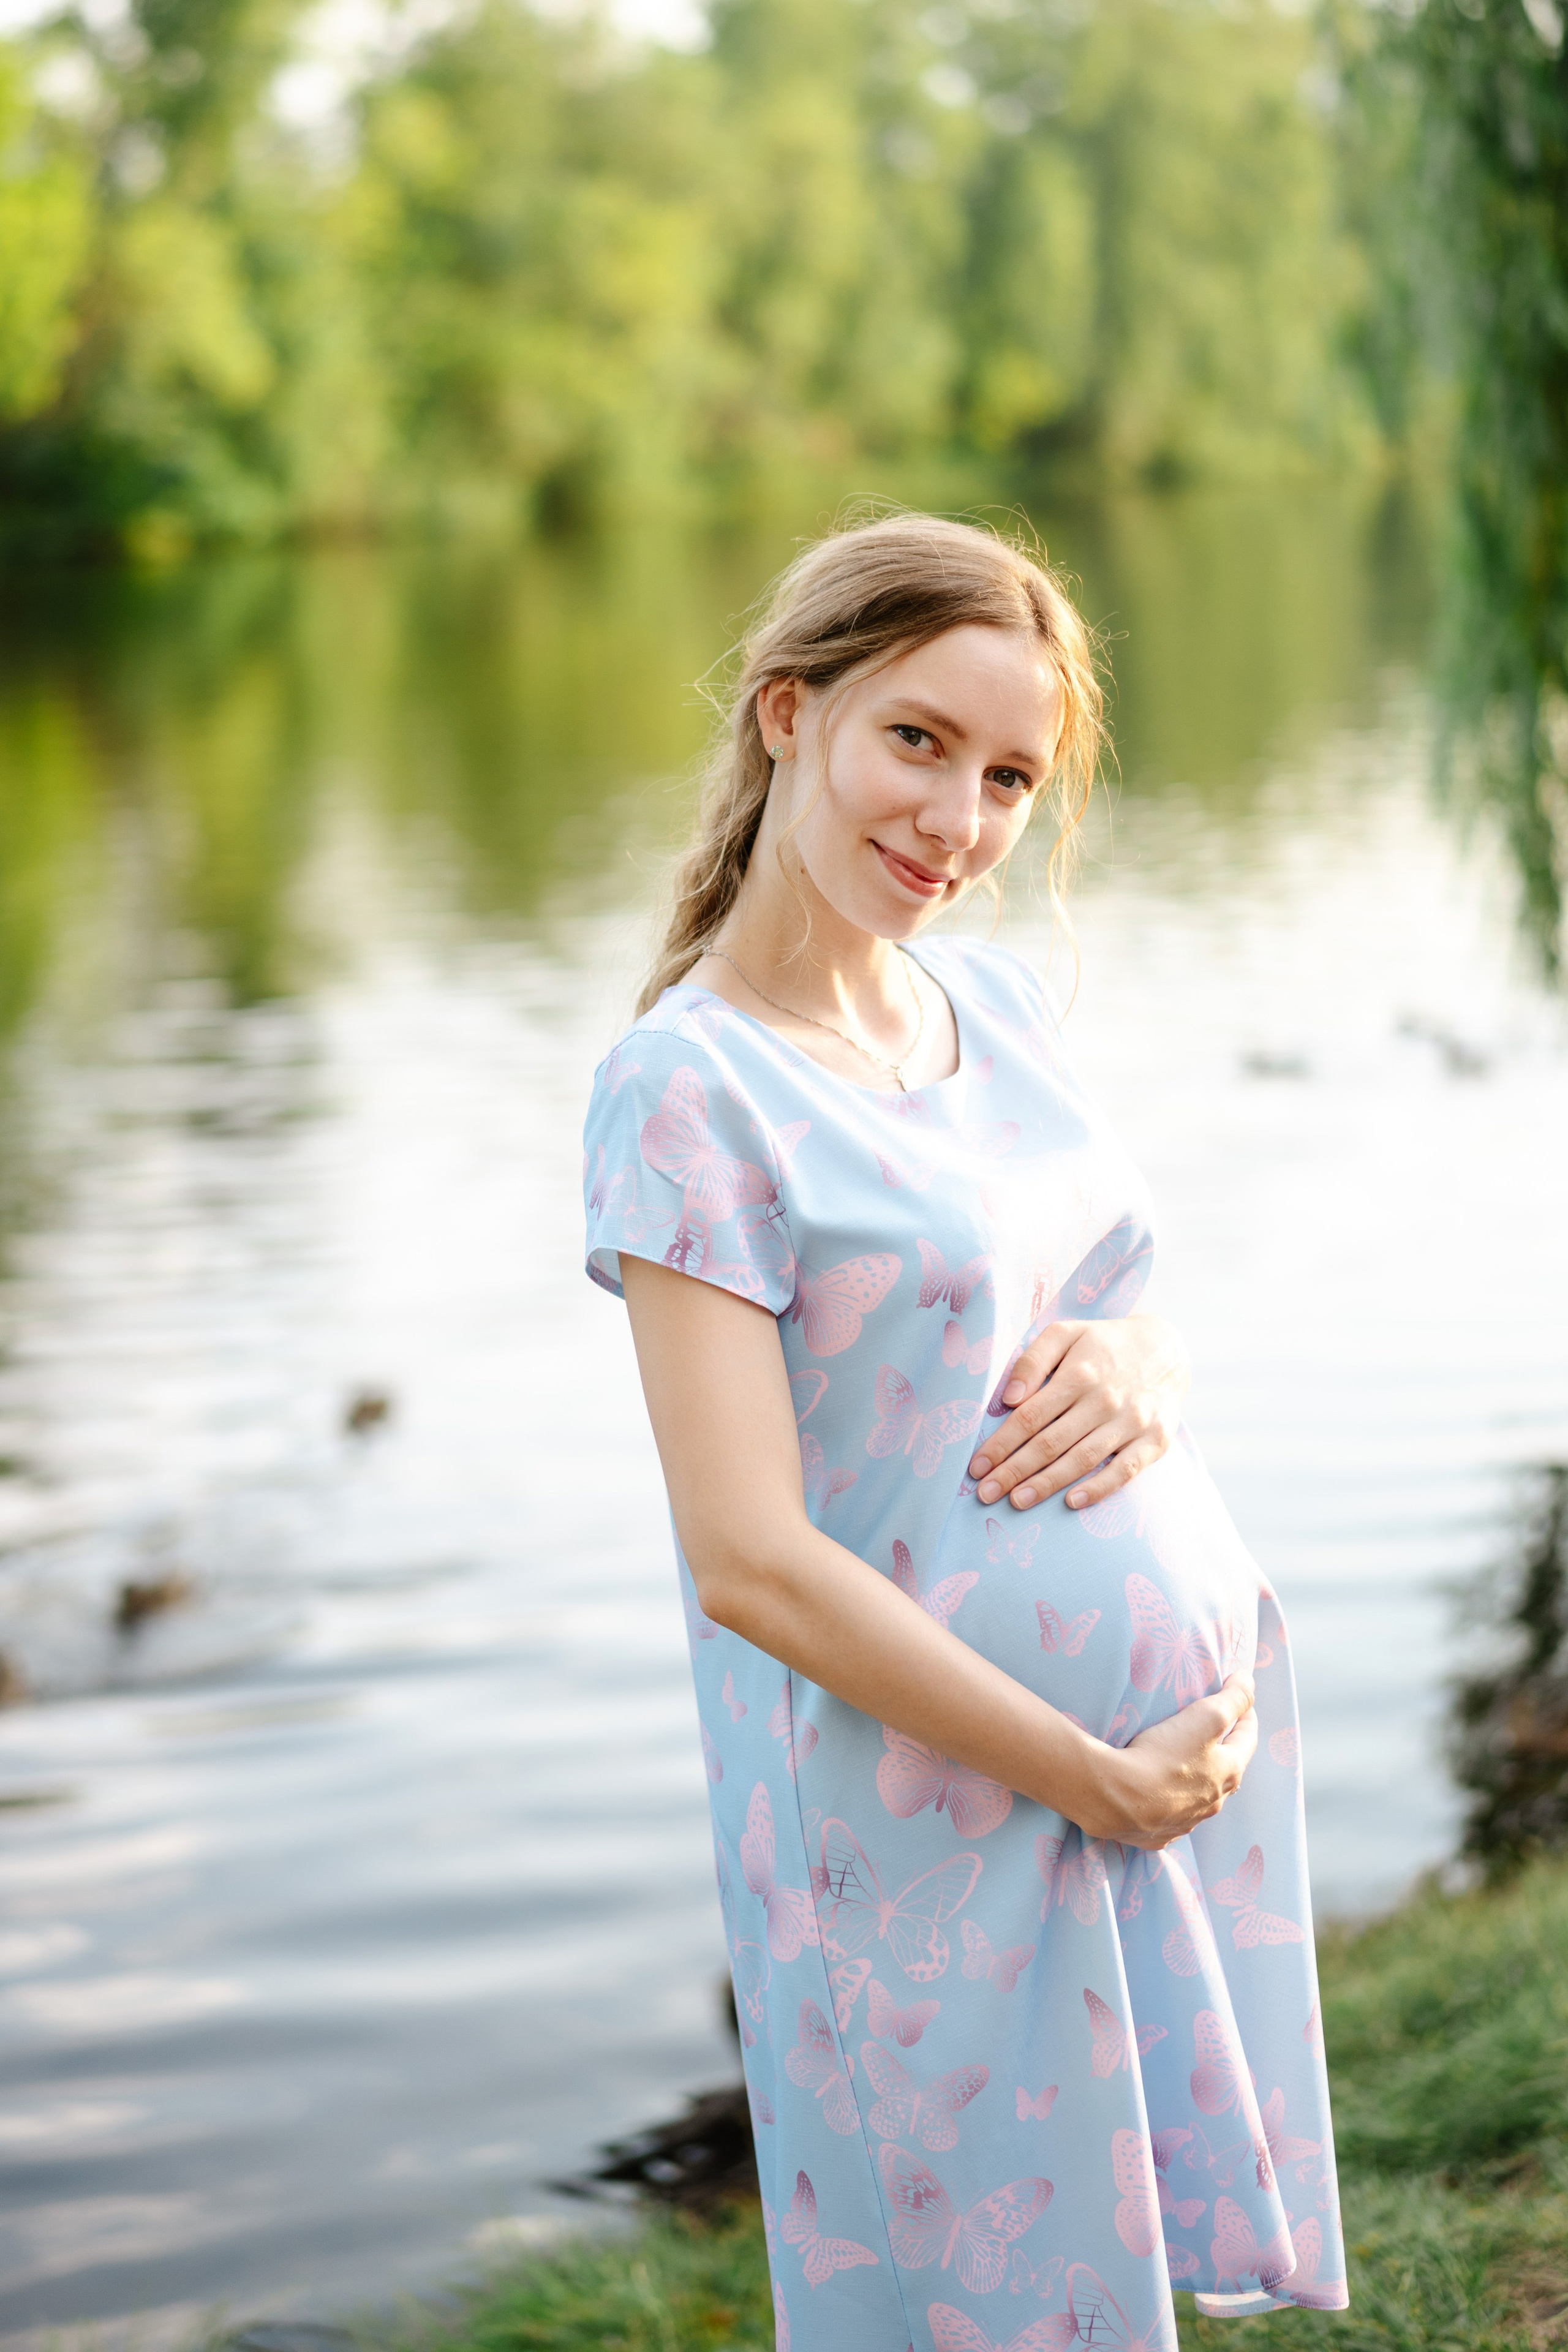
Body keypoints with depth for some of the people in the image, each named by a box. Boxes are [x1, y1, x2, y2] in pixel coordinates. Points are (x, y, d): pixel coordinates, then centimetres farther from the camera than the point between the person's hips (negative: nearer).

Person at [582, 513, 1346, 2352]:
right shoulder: (688, 1088, -15)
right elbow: (751, 1563, -19)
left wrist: (1140, 1362, -7)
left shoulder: (995, 999, 6)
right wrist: (1099, 1784, -15)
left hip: (1193, 1740, 7)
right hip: (941, 1818, -6)